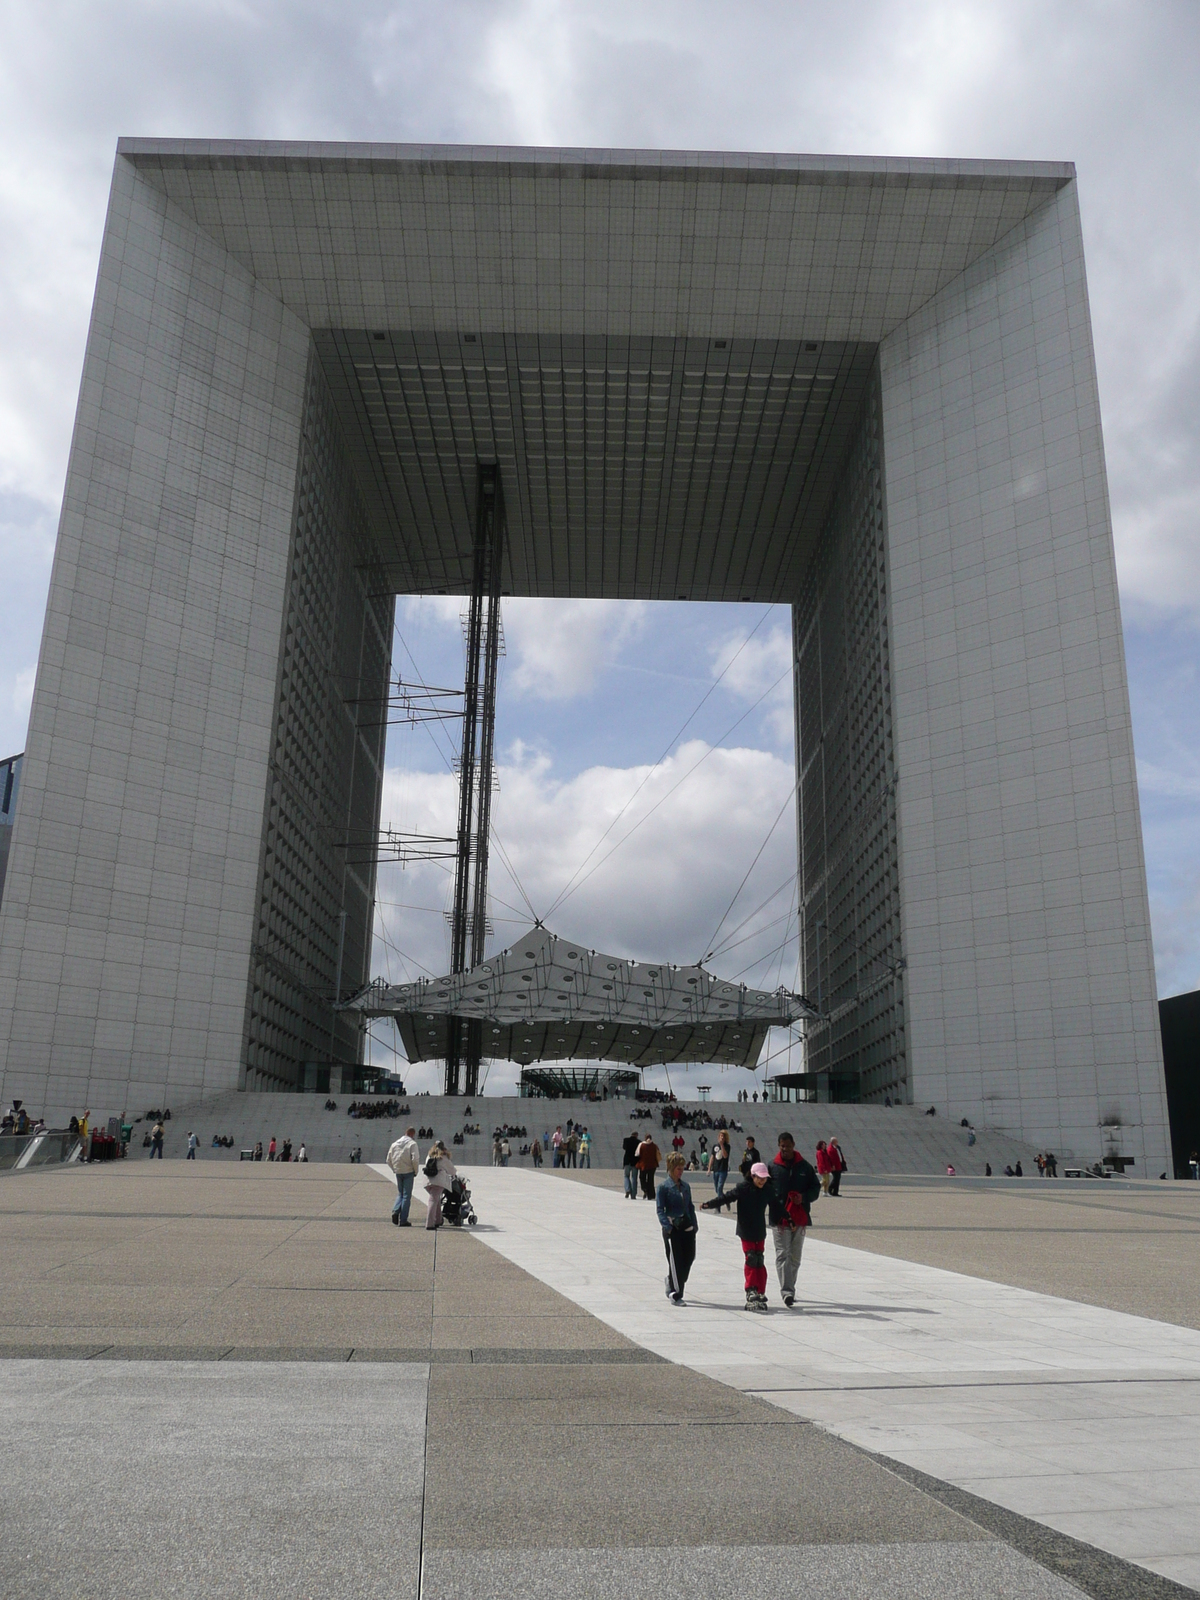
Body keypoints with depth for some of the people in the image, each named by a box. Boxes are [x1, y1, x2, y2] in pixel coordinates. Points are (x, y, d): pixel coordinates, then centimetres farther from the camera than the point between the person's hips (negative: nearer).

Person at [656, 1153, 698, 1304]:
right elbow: (660, 1210, -9)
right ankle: (675, 1295, 10)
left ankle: (672, 1282, 30)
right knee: (675, 1261, -1)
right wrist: (666, 1226, -21)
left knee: (689, 1257, 5)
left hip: (687, 1227, 5)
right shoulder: (663, 1187, -5)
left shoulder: (686, 1186, 12)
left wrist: (694, 1225, 9)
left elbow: (690, 1207, 16)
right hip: (672, 1228, -5)